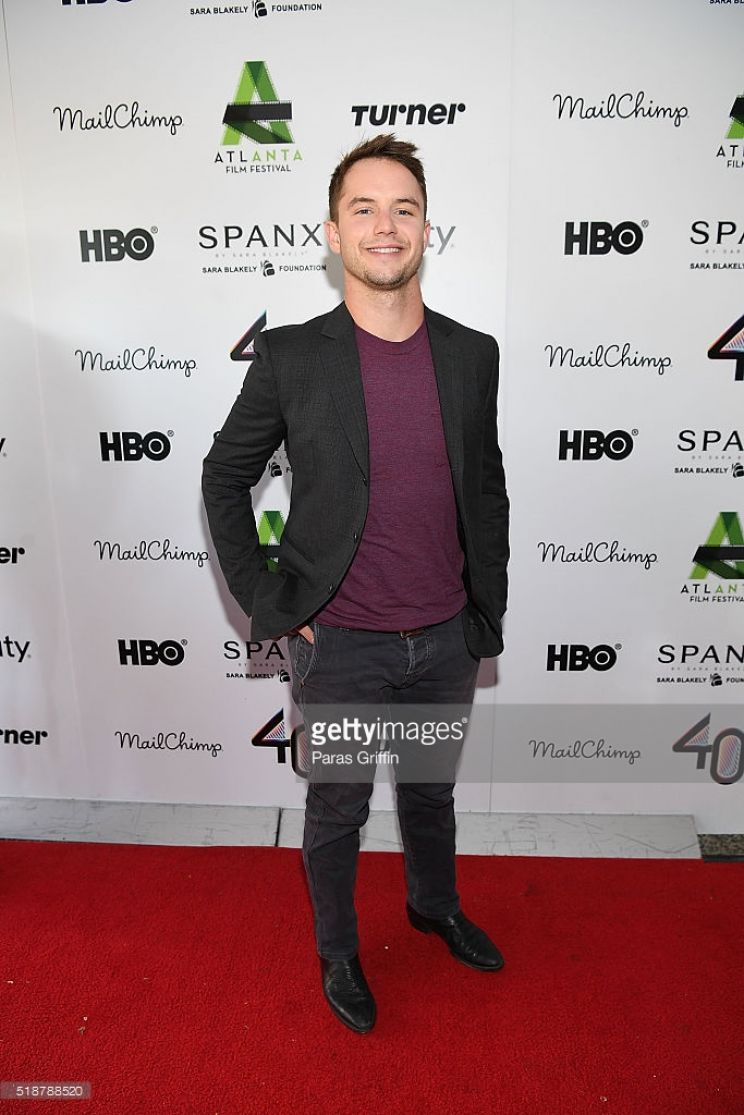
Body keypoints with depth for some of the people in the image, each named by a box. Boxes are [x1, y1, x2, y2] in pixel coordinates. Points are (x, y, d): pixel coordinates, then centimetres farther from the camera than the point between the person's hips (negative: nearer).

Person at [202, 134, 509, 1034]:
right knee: (337, 811, 17)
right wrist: (266, 604, -5)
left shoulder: (472, 354, -1)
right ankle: (337, 951, 44)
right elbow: (224, 478, 0)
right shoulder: (289, 357, -10)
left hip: (446, 639, 3)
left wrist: (487, 613, 7)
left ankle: (435, 906, 54)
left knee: (432, 792, 25)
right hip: (339, 646, -3)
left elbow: (486, 489, 8)